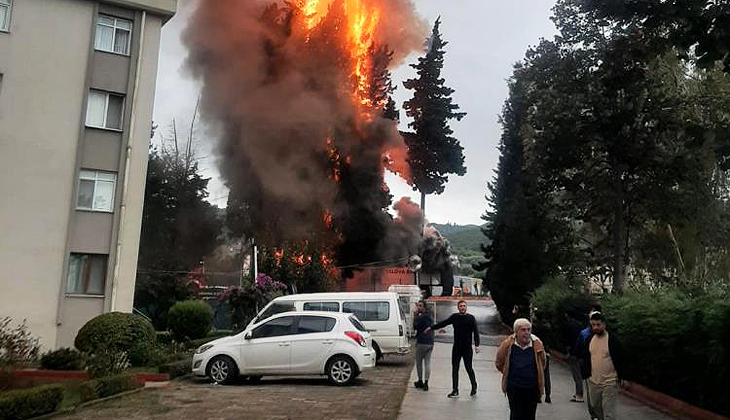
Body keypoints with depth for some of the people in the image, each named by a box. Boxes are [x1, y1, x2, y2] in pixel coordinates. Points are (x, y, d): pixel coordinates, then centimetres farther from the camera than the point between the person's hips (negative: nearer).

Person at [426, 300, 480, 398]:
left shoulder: (471, 318, -2)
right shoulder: (454, 317, 7)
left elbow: (475, 332, -6)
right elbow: (443, 323, 17)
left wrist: (476, 345, -16)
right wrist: (431, 328, 19)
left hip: (467, 348, -3)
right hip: (456, 347, 3)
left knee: (468, 368, 0)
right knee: (455, 368, 2)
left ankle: (474, 387, 23)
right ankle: (455, 391, 8)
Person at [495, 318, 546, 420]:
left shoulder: (537, 344, -8)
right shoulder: (507, 344, -11)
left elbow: (542, 364, 12)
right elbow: (499, 363, 6)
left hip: (533, 389, 2)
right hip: (514, 388, -1)